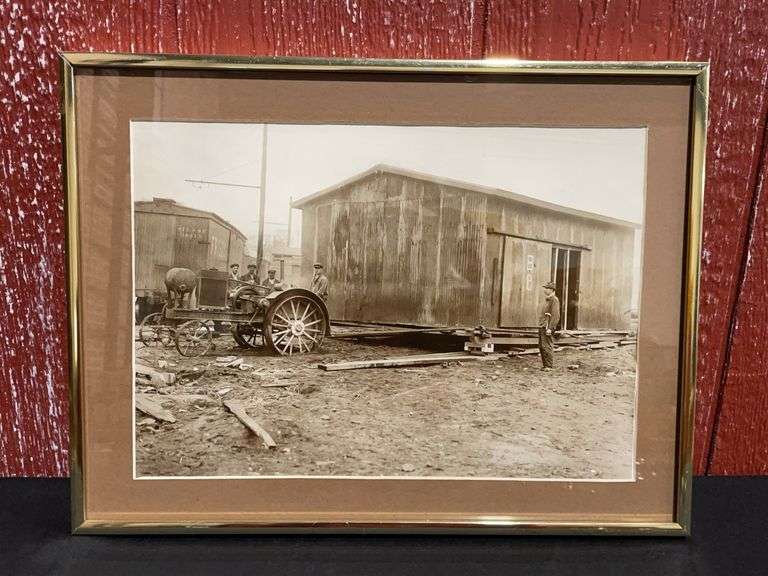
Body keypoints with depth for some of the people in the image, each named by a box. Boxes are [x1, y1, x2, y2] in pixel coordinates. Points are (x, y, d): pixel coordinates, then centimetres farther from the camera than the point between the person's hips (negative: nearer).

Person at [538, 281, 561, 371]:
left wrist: (550, 328, -22)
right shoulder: (546, 299, 18)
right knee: (541, 347, 11)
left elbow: (556, 316, -17)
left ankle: (549, 366, -2)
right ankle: (545, 365, 18)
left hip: (548, 327, -9)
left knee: (547, 347, -8)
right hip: (542, 326, 9)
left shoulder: (554, 300, -11)